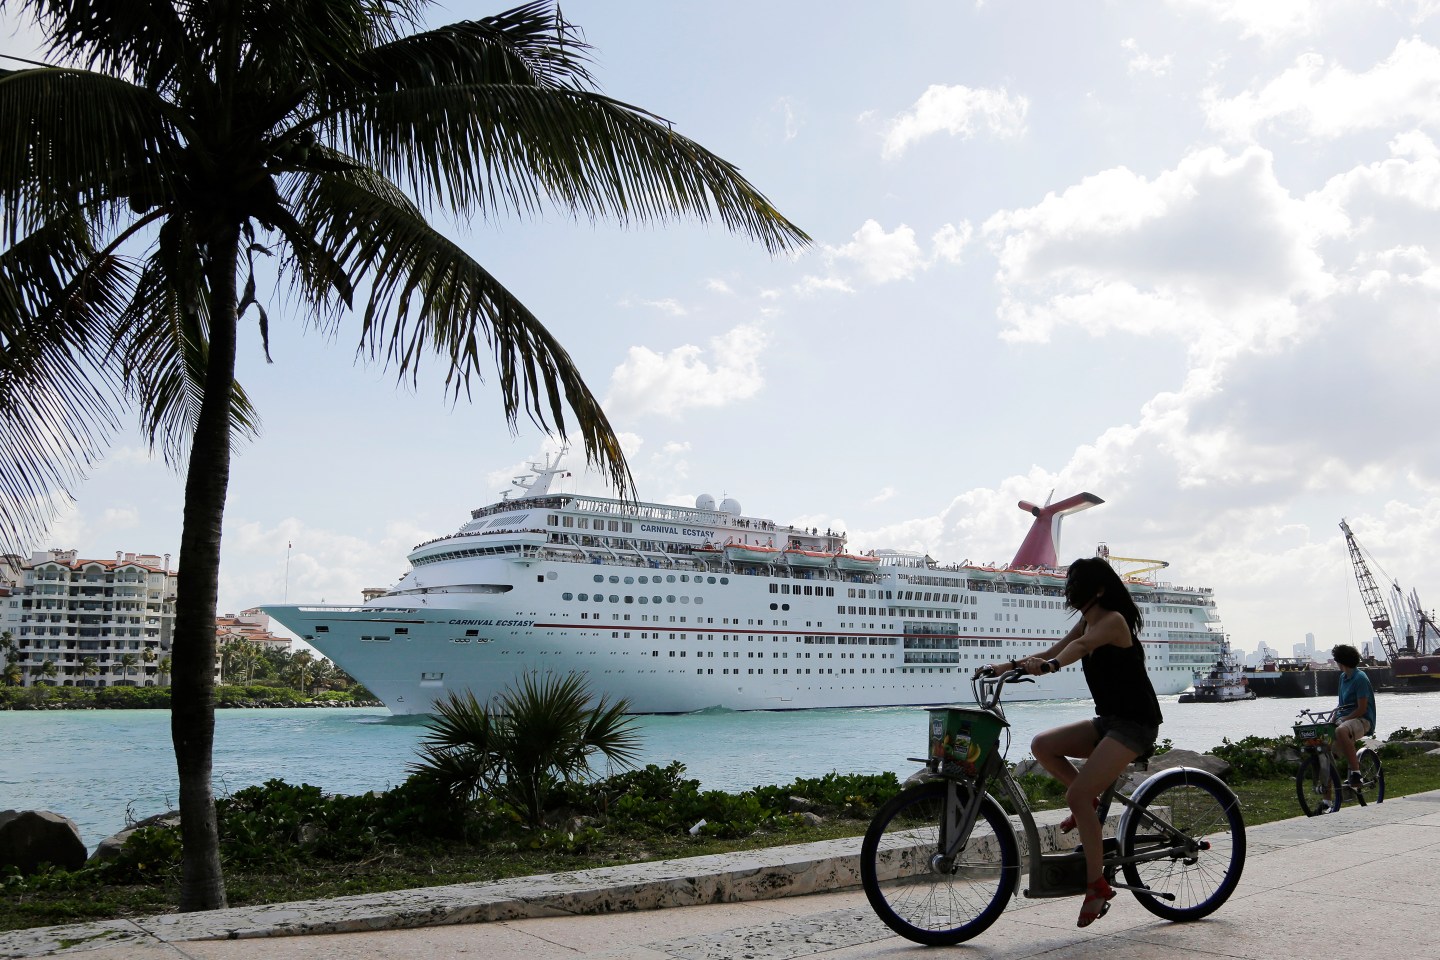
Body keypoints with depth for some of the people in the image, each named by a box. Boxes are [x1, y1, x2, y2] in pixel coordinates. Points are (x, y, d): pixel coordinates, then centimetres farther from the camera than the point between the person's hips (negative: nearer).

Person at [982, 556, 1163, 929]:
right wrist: (1009, 665, -5)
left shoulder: (1113, 620, -16)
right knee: (1042, 745, -6)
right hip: (1108, 721, 9)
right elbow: (1052, 652, 10)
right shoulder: (1086, 622, 11)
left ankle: (1098, 884, -8)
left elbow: (1081, 645, -35)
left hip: (1135, 724, -9)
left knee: (1078, 794, -19)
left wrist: (1049, 666, -53)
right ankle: (1091, 802, 9)